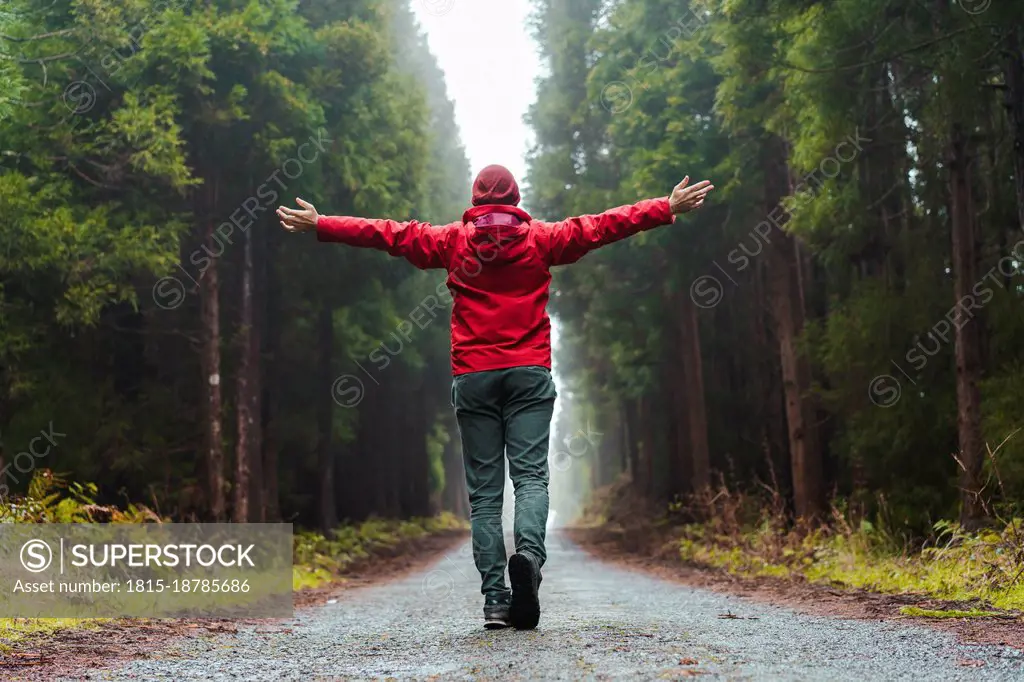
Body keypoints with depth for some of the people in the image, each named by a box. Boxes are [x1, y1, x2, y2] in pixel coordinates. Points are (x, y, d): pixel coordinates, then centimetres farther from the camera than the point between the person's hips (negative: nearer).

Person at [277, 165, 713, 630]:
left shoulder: (452, 241, 10)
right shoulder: (540, 238, 10)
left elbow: (389, 234, 12)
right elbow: (603, 225, 11)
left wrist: (319, 225, 21)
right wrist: (667, 208, 17)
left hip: (472, 377, 1)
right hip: (529, 374, 0)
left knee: (484, 490, 1)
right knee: (531, 475, -4)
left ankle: (494, 598, -5)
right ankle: (530, 551, -32)